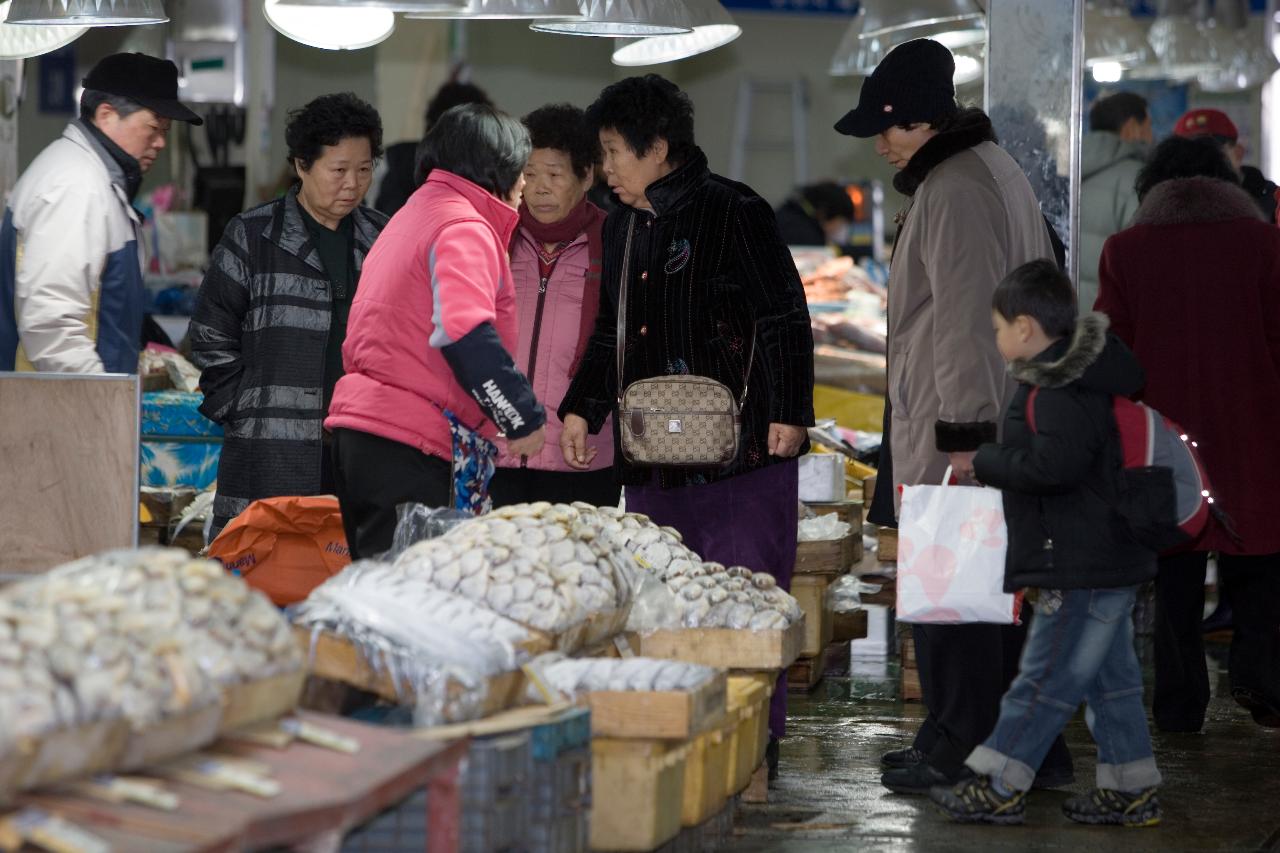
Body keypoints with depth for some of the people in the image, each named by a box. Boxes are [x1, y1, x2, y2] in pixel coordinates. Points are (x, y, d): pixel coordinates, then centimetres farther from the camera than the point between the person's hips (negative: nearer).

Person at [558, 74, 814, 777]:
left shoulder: (734, 213, -7)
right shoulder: (622, 227, 18)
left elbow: (785, 318, -9)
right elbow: (610, 331, 27)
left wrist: (787, 411, -15)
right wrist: (582, 408, 16)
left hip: (742, 453, -8)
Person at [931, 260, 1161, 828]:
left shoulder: (1059, 393, -20)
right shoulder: (1079, 377, 13)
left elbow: (1057, 462, -32)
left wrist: (984, 463, -19)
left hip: (1082, 570, -11)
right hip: (1106, 566, 11)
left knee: (1046, 679, -4)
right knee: (1110, 678, 14)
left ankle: (998, 788, 0)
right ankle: (1131, 792, 20)